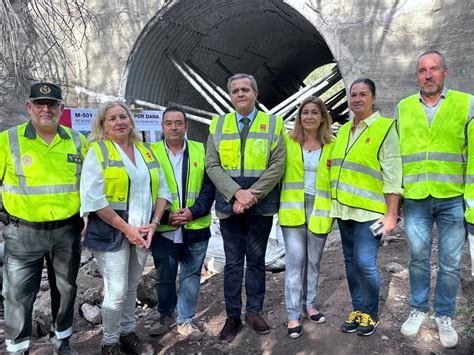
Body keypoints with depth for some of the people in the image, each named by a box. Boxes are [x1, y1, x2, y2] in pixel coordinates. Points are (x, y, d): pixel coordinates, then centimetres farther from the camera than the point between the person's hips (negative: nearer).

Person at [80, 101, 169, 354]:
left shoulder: (146, 152, 9)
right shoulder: (97, 152, -7)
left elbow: (162, 189, 9)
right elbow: (94, 199, -15)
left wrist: (154, 222, -5)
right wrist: (126, 228, -16)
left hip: (142, 232, 5)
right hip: (111, 232, -5)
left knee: (132, 287, 16)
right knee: (116, 291, -2)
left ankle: (128, 333, 34)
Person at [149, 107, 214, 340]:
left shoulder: (201, 152, 2)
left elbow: (209, 188, 1)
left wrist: (193, 212, -14)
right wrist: (164, 216, -13)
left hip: (196, 229, 1)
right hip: (163, 230, 0)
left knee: (191, 275, 10)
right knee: (164, 277, 14)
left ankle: (185, 321, 26)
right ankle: (166, 316, 35)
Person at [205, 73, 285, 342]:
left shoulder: (274, 123, 3)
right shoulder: (218, 125, 7)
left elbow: (278, 165, -5)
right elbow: (212, 165, -1)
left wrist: (252, 195, -14)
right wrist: (237, 193, -14)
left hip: (262, 204, -1)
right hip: (229, 203, 1)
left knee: (256, 259, 9)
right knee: (233, 262, 8)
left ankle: (254, 312, 24)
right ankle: (233, 317, 19)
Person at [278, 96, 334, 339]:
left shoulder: (332, 145, 5)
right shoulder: (287, 142, 2)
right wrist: (278, 203, -8)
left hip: (320, 210, 2)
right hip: (293, 209, -1)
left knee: (314, 261, 13)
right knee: (295, 261, -3)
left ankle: (309, 304, 30)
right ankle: (294, 315, 6)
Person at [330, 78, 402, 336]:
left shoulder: (385, 128, -5)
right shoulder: (343, 130, 14)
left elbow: (392, 175, -10)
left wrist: (391, 215, -14)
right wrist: (335, 205, 14)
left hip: (369, 211, -6)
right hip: (344, 210, 6)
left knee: (365, 262, -9)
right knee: (351, 261, 12)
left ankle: (370, 313, 13)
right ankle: (357, 310, 26)